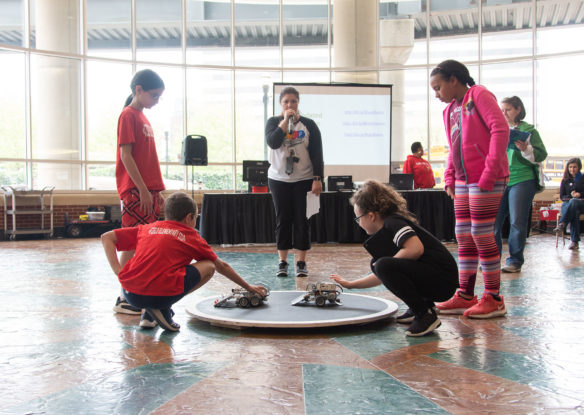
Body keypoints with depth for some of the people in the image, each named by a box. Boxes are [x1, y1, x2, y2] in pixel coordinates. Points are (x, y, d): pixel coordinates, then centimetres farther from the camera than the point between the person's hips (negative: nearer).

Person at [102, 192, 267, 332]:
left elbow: (106, 237, 16)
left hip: (130, 295, 5)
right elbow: (222, 267, 26)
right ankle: (164, 309, 2)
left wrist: (118, 271, 9)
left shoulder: (147, 228, 21)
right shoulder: (191, 236, 15)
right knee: (209, 266, 14)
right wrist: (248, 287, 39)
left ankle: (148, 314, 14)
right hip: (161, 295, -5)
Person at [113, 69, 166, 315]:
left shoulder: (143, 118, 19)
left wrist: (157, 191, 17)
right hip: (135, 191, -9)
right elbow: (126, 156, -14)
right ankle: (124, 299, 0)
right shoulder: (128, 115, -7)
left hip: (148, 190, 9)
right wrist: (143, 190, -18)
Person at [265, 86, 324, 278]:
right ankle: (282, 262, 12)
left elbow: (317, 154, 0)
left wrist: (317, 179, -8)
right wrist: (285, 121, -16)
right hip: (279, 179, 1)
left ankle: (301, 262, 10)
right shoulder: (273, 122, 4)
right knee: (282, 220, 4)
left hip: (304, 180, -1)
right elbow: (272, 142, -16)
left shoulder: (309, 125, 2)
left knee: (302, 221, 1)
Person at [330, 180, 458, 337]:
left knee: (384, 266, -25)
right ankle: (420, 307, 15)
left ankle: (426, 315, -16)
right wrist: (350, 284, 33)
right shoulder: (386, 230, 18)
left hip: (443, 280, -10)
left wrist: (383, 265, -14)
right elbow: (383, 276, 28)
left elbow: (416, 249, -30)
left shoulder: (393, 222, -11)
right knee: (378, 264, 18)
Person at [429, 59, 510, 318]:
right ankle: (465, 296, 17)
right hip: (463, 181, 8)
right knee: (464, 237, 9)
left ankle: (493, 299, 5)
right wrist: (449, 177, 10)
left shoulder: (478, 95, -5)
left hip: (485, 179, -8)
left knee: (481, 235, -6)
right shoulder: (450, 110, 18)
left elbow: (500, 129, -15)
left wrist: (490, 172, -20)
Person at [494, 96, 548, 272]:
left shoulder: (528, 130, 3)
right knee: (493, 220, 1)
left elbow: (542, 154, -2)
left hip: (521, 180, -4)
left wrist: (526, 149, -19)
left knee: (517, 222, -3)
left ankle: (515, 261, 6)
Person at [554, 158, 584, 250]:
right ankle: (574, 241, -48)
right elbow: (562, 196, 15)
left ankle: (562, 225, -56)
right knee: (574, 212, -38)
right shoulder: (565, 181, 20)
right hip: (567, 203, 1)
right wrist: (571, 196, -5)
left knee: (573, 201, -40)